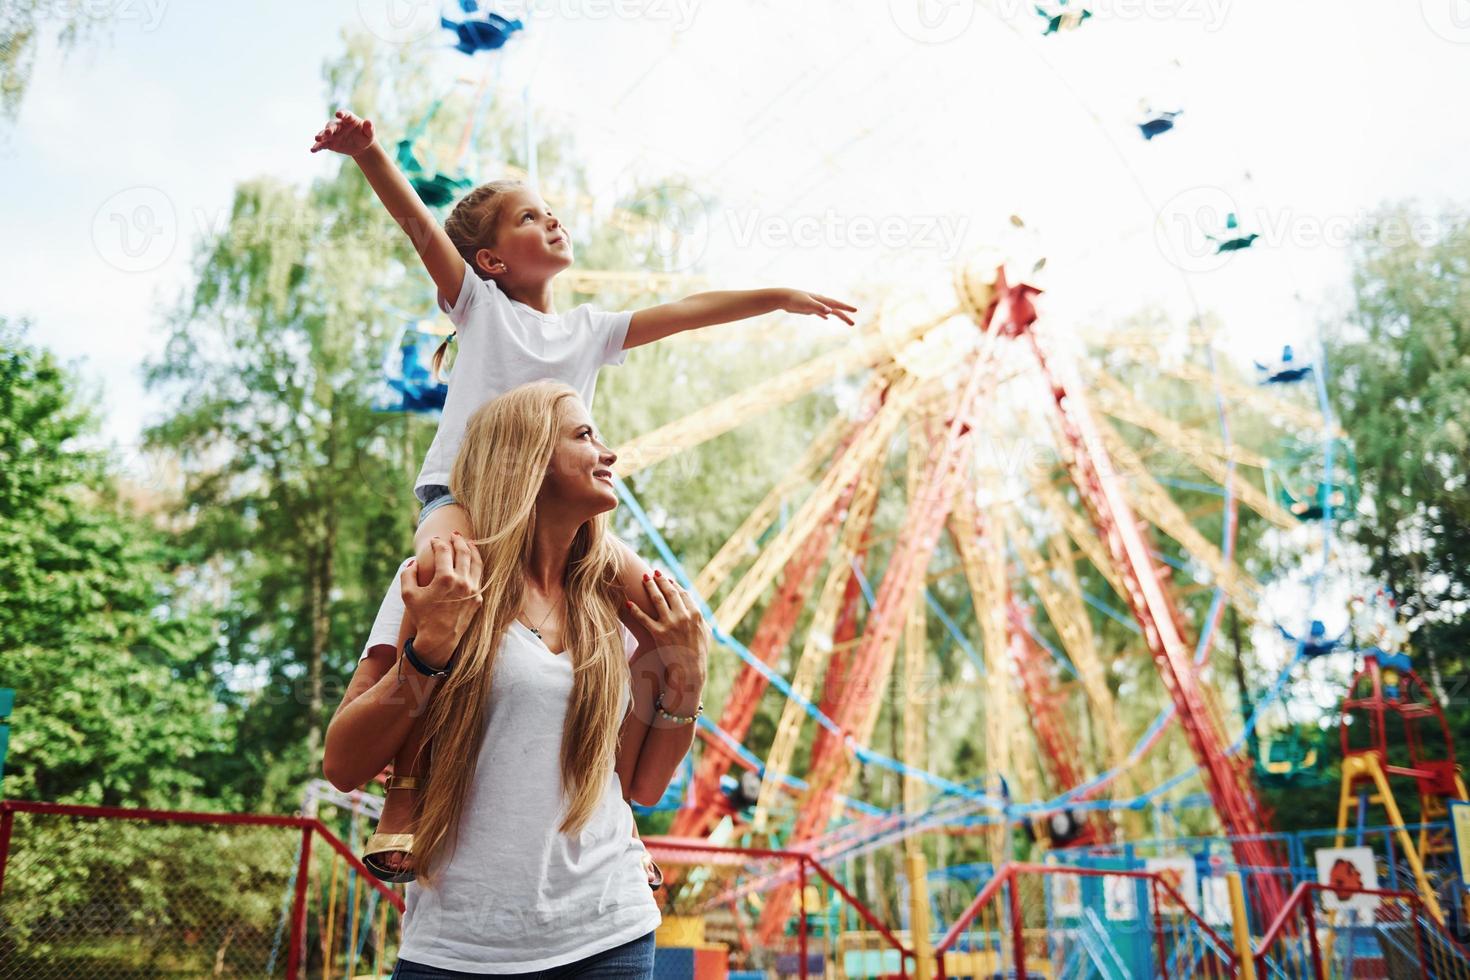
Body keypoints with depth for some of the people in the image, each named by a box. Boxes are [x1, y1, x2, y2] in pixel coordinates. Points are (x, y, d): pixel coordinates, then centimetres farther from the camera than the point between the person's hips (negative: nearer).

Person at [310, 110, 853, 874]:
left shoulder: (589, 329, 18)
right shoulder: (479, 304, 7)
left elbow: (685, 311, 17)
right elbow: (419, 225, -7)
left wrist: (779, 297, 14)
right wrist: (367, 153, -22)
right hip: (461, 494, -5)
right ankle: (405, 791, -31)